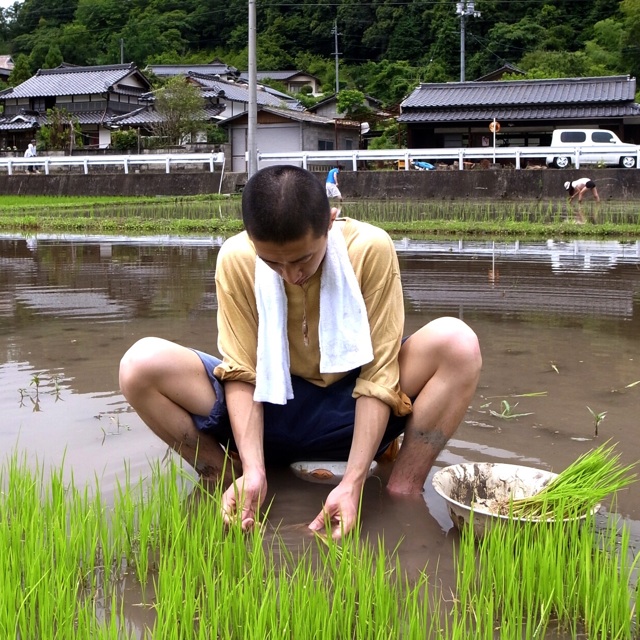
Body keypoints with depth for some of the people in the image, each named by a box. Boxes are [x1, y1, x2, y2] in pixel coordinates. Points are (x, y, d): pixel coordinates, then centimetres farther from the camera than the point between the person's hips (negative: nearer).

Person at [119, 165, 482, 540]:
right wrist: (254, 471, -27)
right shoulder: (236, 259, -15)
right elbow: (240, 372, -12)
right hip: (271, 408, 1)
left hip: (351, 410, -1)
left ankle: (402, 497, -16)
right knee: (142, 364, -22)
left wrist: (353, 483, -28)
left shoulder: (371, 249, -20)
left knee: (457, 344, -28)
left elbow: (378, 374, -19)